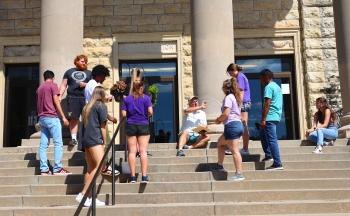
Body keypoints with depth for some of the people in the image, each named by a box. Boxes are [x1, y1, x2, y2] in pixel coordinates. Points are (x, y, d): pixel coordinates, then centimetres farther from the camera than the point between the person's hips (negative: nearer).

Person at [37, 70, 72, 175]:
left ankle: (44, 169, 1)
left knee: (43, 144, 3)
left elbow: (38, 104, 20)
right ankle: (57, 168, -13)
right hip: (51, 117, -7)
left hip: (42, 118, 7)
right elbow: (56, 101, -10)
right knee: (58, 143, -7)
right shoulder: (53, 85, -2)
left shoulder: (39, 88, 18)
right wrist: (63, 116, -11)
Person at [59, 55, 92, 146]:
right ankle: (74, 138, 0)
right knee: (73, 118, -3)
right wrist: (60, 96, 2)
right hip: (72, 98, 0)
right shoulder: (69, 72, 17)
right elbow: (63, 85, 14)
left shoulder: (89, 73, 19)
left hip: (86, 98, 0)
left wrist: (85, 84, -4)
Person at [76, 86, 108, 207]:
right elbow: (102, 126, -1)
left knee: (90, 168, 7)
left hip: (85, 139, 9)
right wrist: (104, 142, 5)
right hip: (94, 138, -9)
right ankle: (82, 194, -25)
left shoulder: (87, 106, 22)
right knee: (100, 165, -17)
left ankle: (90, 198, 3)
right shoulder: (101, 106, 2)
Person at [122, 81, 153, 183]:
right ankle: (144, 176, -2)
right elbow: (150, 112, -9)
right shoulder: (146, 98, -2)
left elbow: (124, 114, -2)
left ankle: (133, 176, 4)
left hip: (130, 126, 1)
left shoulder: (127, 99, 3)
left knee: (132, 151, 4)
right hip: (143, 125, -1)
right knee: (143, 151, 0)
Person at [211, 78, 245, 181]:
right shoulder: (236, 97, 19)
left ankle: (239, 174, -9)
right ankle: (220, 165, 26)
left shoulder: (228, 97, -10)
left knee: (234, 150, -9)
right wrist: (221, 119, 13)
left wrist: (218, 119, -1)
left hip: (231, 125, -10)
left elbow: (226, 114, -19)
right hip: (238, 124, 10)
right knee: (220, 142, 24)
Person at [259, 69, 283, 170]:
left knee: (272, 140, -8)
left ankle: (278, 164, -7)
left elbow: (267, 104, -19)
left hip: (270, 117, -10)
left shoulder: (268, 87, -11)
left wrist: (263, 119, -20)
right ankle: (268, 155, 24)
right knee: (262, 133, 24)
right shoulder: (277, 86, 18)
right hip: (276, 116, 10)